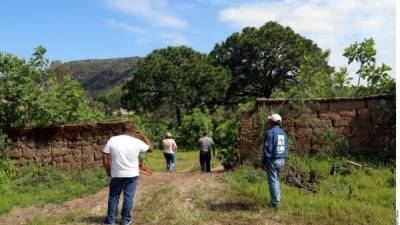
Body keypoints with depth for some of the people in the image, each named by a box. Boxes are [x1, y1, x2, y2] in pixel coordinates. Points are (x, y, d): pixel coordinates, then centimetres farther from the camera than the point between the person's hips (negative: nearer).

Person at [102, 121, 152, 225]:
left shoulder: (112, 140, -8)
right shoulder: (136, 142, -9)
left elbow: (105, 156, -5)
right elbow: (150, 148, 7)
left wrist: (108, 170, 5)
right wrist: (143, 136, 17)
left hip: (117, 175, 1)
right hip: (132, 175, 0)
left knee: (113, 197, 14)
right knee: (128, 197, 9)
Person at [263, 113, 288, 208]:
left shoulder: (270, 133, -16)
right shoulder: (283, 133, 8)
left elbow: (267, 149, -18)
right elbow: (285, 148, 13)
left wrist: (264, 162, -11)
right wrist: (282, 159, 20)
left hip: (272, 160, -7)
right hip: (281, 160, 8)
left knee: (273, 182, 1)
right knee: (276, 180, 20)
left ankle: (275, 202, 6)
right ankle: (277, 199, 24)